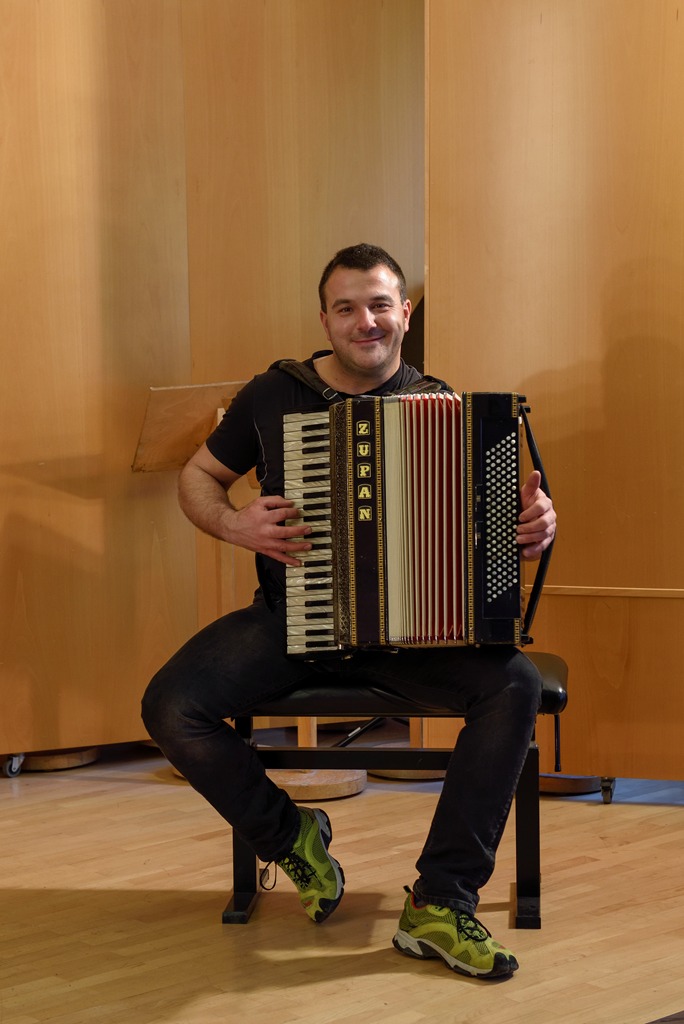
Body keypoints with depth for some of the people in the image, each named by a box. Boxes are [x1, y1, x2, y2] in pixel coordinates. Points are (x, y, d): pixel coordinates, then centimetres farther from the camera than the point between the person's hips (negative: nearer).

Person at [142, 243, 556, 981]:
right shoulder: (273, 396, 2)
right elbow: (197, 476, 13)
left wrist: (532, 525, -19)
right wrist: (233, 523, -10)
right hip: (290, 618, 1)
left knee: (516, 684, -27)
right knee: (169, 706, -22)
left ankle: (441, 906, -21)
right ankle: (291, 837, 5)